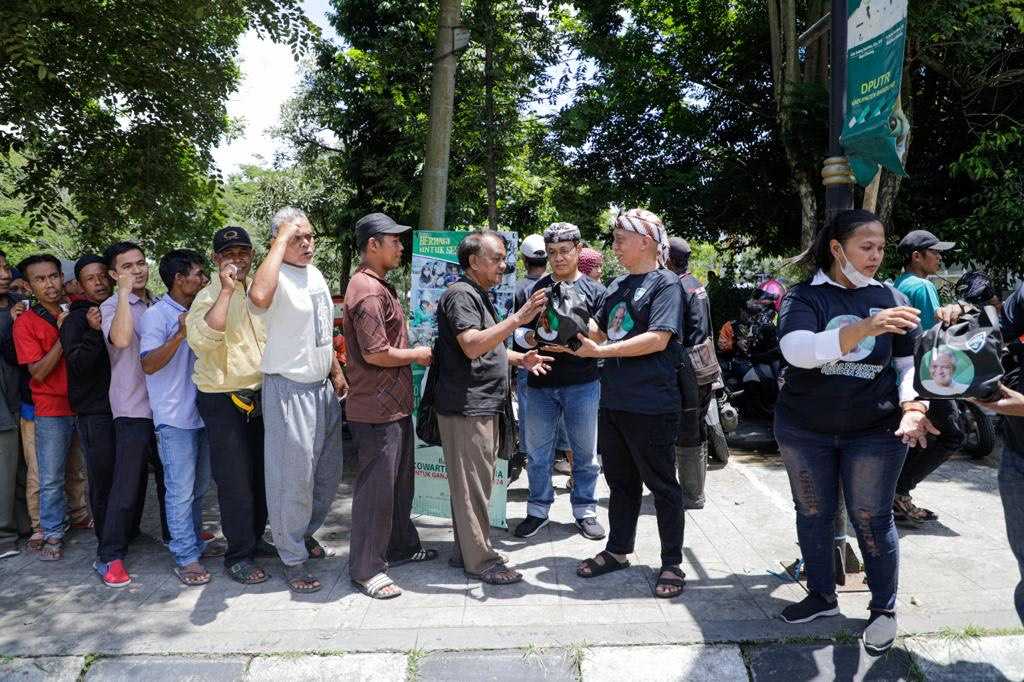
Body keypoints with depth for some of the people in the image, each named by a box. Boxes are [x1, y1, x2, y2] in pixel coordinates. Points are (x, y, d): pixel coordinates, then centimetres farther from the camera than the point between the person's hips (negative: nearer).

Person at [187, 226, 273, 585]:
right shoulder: (209, 296, -13)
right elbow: (201, 340, -33)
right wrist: (227, 290, -33)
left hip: (262, 394, 7)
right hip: (224, 400, -7)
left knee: (261, 474, 16)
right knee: (235, 480, -1)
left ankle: (255, 538, 34)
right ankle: (238, 555, 13)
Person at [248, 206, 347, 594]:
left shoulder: (316, 274, 11)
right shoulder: (278, 278, -17)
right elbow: (259, 297, -43)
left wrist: (336, 372, 18)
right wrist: (281, 241, -34)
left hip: (323, 387, 9)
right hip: (288, 388, -8)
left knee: (329, 471, 18)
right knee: (294, 475, 1)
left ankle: (306, 531, 40)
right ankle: (293, 559, 17)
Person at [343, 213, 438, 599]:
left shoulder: (378, 285, 15)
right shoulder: (369, 291, -20)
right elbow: (375, 353, -25)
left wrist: (413, 353, 13)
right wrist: (417, 355, -12)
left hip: (394, 403, 11)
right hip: (377, 408, -11)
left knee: (400, 480, 20)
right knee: (376, 486, -1)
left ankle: (401, 546, 35)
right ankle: (366, 568, 11)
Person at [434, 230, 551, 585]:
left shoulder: (478, 296, 20)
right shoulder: (461, 294, -12)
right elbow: (472, 346, -26)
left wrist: (519, 358, 14)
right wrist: (517, 319, -30)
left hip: (483, 407, 10)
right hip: (466, 407, -10)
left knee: (475, 483, 16)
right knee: (472, 486, -3)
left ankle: (468, 550, 26)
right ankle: (479, 560, 6)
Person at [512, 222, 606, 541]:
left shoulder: (594, 290, 3)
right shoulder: (537, 287, 10)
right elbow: (519, 329, 10)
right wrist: (529, 337, -12)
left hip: (582, 383, -2)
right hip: (540, 382, 2)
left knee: (585, 451, 8)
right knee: (537, 449, 9)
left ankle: (585, 510, 23)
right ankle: (538, 510, 23)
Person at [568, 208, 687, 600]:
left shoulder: (665, 283, -9)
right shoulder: (618, 285, 14)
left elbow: (658, 339, -20)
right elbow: (601, 330, 19)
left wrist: (601, 351, -20)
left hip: (651, 406, -7)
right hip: (614, 402, 8)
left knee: (661, 485, 5)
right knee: (620, 481, 18)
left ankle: (672, 564, 18)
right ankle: (618, 551, 33)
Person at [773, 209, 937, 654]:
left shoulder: (890, 298, 1)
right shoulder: (805, 297, -7)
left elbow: (910, 363, 5)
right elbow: (796, 350, -26)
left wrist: (912, 406, -16)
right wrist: (865, 328, -37)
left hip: (876, 431, 0)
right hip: (804, 429, 0)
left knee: (872, 520, 7)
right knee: (813, 513, 13)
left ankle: (884, 609, 26)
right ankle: (822, 596, 32)